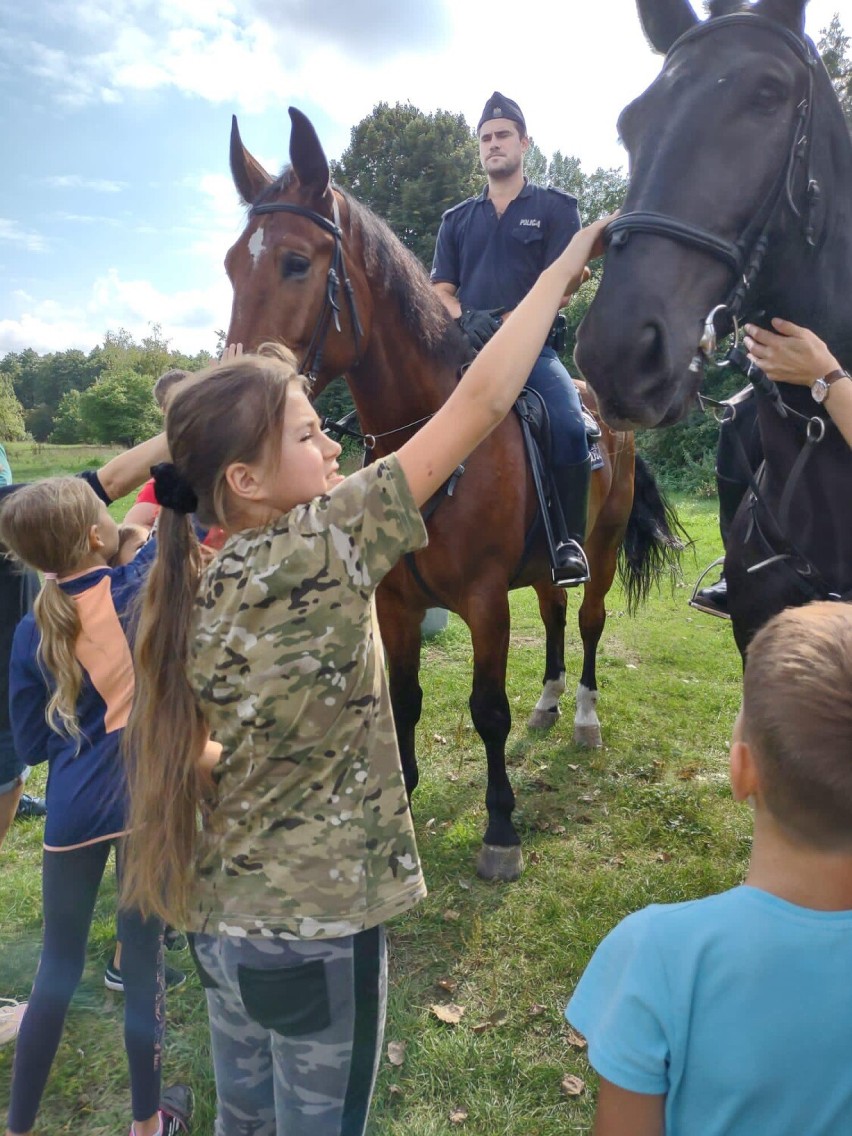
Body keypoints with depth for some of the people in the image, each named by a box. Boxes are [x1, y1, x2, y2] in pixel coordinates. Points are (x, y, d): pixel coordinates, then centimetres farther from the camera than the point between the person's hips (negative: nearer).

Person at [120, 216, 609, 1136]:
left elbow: (193, 756, 6)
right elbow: (479, 405, -23)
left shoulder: (196, 590, -3)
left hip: (221, 922, 7)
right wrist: (563, 268, -14)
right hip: (318, 936, -6)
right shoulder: (314, 553, -25)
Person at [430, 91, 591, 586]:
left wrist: (504, 320, -15)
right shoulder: (458, 219, 21)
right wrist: (466, 320, -11)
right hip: (467, 348, 4)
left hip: (532, 345, -4)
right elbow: (441, 291, 13)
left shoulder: (556, 207, 10)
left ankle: (570, 542, -16)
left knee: (569, 423, -30)